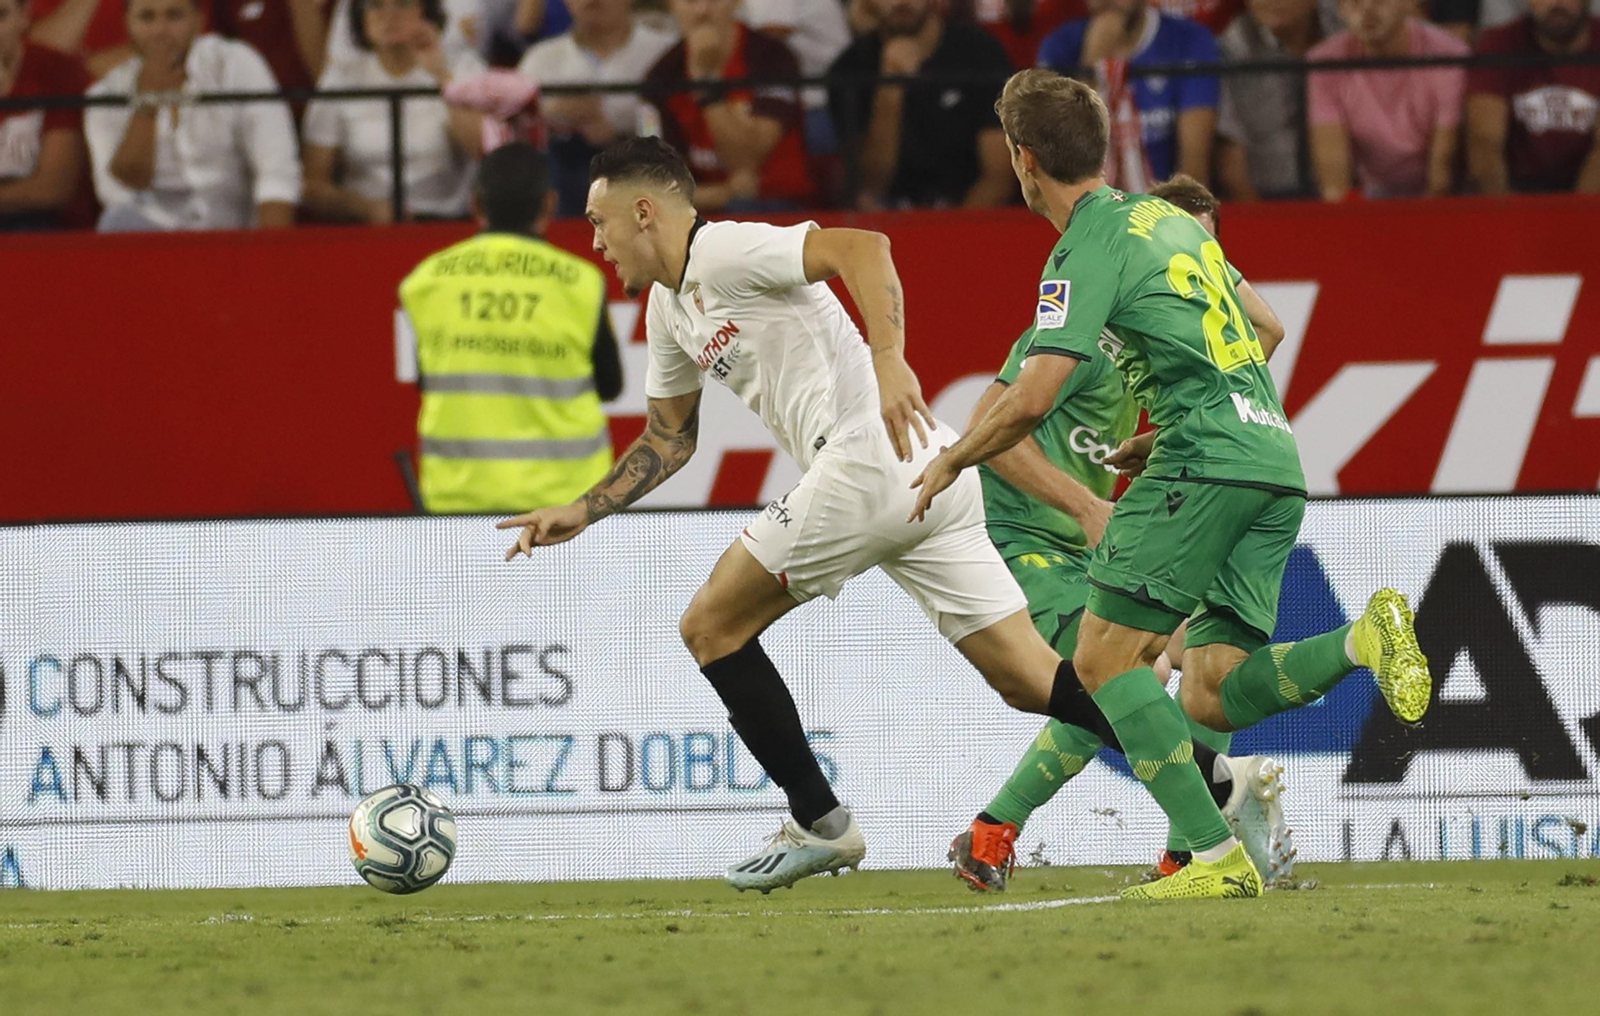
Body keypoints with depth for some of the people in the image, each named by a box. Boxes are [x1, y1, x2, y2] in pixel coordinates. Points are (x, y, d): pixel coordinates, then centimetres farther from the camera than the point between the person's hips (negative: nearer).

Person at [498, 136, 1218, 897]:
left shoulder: (723, 250, -5)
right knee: (1031, 682, 3)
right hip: (931, 475, 10)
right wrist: (581, 514, 30)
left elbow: (861, 247, -20)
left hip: (869, 458, -10)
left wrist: (888, 360, -31)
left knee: (711, 629, 3)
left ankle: (819, 824, 5)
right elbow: (667, 439, 37)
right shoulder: (669, 306, 24)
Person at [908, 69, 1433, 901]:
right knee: (1212, 698, 4)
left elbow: (1030, 400, -13)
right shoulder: (1168, 218, 23)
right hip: (1275, 462, 8)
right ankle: (1363, 639, -18)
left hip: (1207, 460, -8)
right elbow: (1258, 336, 33)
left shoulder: (1090, 249, -4)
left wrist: (949, 462, 5)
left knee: (1104, 660, -5)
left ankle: (1216, 857, -16)